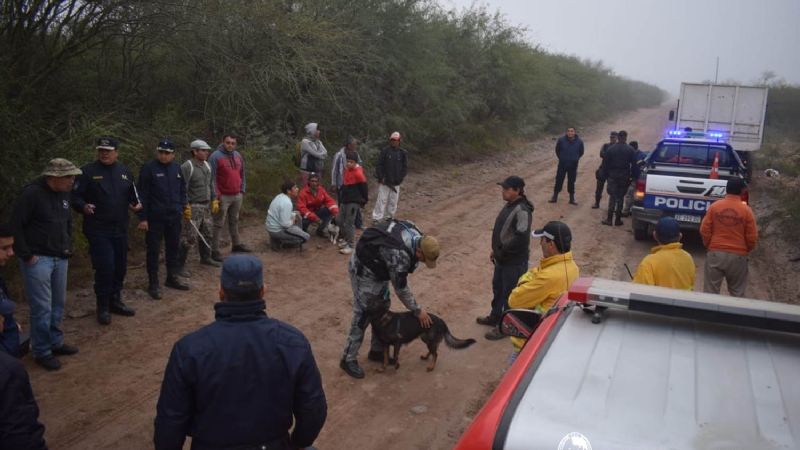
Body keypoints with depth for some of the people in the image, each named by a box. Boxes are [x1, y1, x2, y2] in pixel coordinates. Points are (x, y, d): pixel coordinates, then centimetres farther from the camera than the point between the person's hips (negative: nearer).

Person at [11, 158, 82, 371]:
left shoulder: (64, 194, 7)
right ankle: (41, 352, 9)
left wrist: (68, 247, 13)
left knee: (58, 304, 14)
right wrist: (26, 255, -14)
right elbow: (15, 225, -15)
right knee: (42, 307, -3)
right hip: (38, 259, -7)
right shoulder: (32, 193, -17)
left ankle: (55, 342, 28)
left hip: (60, 258, 7)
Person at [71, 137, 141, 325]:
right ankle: (103, 307, 6)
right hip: (98, 230, -5)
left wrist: (137, 204, -5)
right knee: (105, 267, -9)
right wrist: (83, 206, -26)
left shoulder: (125, 171, 9)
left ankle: (115, 301, 29)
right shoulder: (88, 172, -6)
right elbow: (75, 196, -6)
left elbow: (133, 195, 17)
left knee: (120, 267, 12)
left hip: (120, 229, 5)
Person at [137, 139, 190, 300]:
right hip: (155, 218, -5)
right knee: (153, 251, 2)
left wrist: (185, 205, 4)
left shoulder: (177, 169, 8)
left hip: (174, 217, 6)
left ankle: (172, 278, 31)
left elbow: (182, 191, 19)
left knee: (173, 248, 16)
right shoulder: (148, 168, -9)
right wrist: (142, 218, -13)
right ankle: (153, 284, 11)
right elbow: (142, 195, -10)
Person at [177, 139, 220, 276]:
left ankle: (205, 257, 36)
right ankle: (180, 265, -1)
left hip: (206, 206, 8)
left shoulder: (207, 165, 10)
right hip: (193, 207, -8)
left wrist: (214, 201, 16)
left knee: (206, 234, 19)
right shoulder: (187, 167, -15)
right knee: (189, 237, -9)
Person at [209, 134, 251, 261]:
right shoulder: (215, 157, -12)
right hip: (223, 196, -6)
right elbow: (212, 178, -14)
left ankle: (236, 244, 32)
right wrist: (214, 197, -18)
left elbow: (242, 175, 18)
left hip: (237, 196, 6)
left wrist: (242, 191, 12)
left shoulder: (238, 156, 9)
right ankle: (214, 251, 3)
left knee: (234, 221, 19)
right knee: (218, 224, -1)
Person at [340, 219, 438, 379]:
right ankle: (348, 359, 7)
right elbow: (401, 288, -25)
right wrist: (418, 311, -13)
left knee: (381, 310, 14)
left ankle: (377, 350, 28)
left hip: (378, 267, 9)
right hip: (364, 270, -9)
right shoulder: (399, 255, -38)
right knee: (363, 315, -5)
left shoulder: (417, 235, -12)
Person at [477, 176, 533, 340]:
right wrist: (496, 251, 14)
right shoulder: (510, 205, 6)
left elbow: (521, 238, -31)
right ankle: (494, 317, 43)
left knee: (509, 294, 6)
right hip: (502, 258, 10)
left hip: (514, 262, -10)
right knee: (497, 288, 24)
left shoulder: (522, 210, -25)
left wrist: (503, 251, -20)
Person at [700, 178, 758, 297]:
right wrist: (746, 250, 16)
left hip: (715, 253, 1)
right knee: (737, 291, 13)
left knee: (711, 290, 8)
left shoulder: (714, 206, -4)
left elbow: (704, 230, -2)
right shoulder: (746, 210, -7)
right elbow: (752, 237, -2)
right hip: (738, 256, 0)